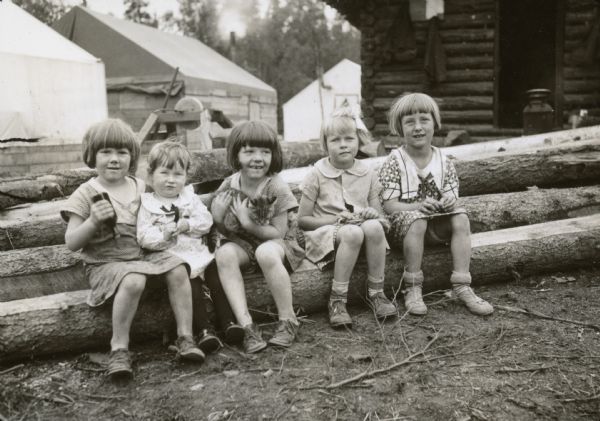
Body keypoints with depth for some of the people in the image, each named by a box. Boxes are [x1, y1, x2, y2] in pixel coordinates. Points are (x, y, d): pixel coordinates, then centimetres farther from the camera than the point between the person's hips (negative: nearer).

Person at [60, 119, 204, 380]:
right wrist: (93, 221, -24)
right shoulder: (86, 194, -6)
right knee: (134, 280, -35)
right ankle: (119, 349, -23)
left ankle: (185, 337, -13)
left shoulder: (139, 186, 7)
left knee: (178, 269, -19)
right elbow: (71, 243, -8)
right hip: (105, 262, -5)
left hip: (143, 254, 5)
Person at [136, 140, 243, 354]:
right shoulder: (148, 205, 5)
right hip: (174, 258, -4)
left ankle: (228, 322, -11)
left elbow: (206, 220, 3)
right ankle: (203, 330, -22)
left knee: (218, 280, -17)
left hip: (200, 253, 4)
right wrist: (164, 236, -22)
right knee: (192, 286, -25)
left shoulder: (191, 198, 14)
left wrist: (186, 225, -14)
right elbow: (144, 236, -4)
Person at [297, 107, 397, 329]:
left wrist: (374, 214, -14)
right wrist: (335, 219, -17)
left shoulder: (367, 174, 7)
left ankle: (376, 292, -18)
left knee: (373, 227, -32)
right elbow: (302, 220, -4)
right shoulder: (317, 175, -2)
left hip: (361, 225, 3)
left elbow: (381, 217, 11)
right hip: (324, 232, -3)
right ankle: (337, 300, -28)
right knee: (353, 233, -37)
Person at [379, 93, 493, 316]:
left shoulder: (443, 161, 6)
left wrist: (449, 201, -18)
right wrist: (419, 205, -29)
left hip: (437, 223, 4)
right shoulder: (394, 162, -7)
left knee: (461, 219, -23)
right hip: (404, 218, -4)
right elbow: (389, 205, -13)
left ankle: (461, 286, -21)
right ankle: (412, 289, -25)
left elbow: (451, 195, 7)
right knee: (417, 221, -36)